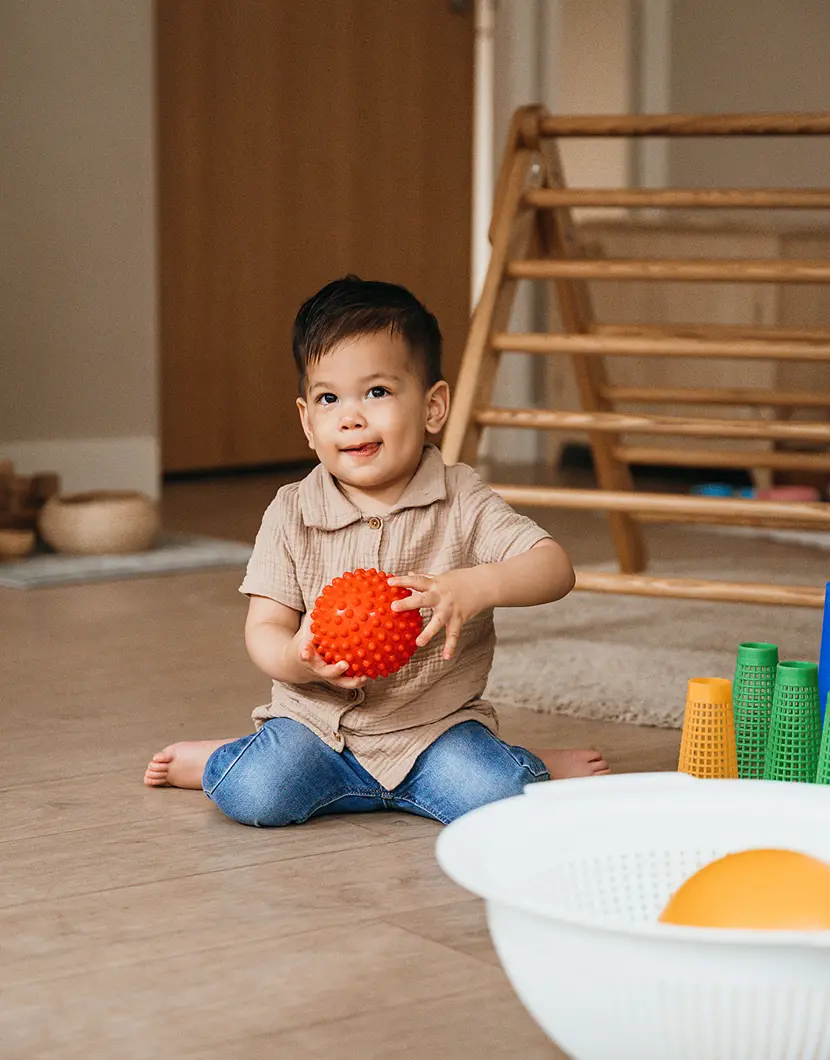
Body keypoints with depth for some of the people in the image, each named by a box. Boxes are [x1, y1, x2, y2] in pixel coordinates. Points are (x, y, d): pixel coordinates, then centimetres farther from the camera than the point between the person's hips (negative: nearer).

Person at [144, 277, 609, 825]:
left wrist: (471, 587, -32)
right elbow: (265, 629, -3)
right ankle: (214, 760, 8)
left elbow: (555, 568, -13)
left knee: (495, 797, -27)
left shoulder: (462, 501, -4)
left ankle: (536, 767, 8)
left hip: (435, 721, 0)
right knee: (253, 794, -26)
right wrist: (296, 659, -27)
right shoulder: (292, 513, -1)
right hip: (318, 720, 1)